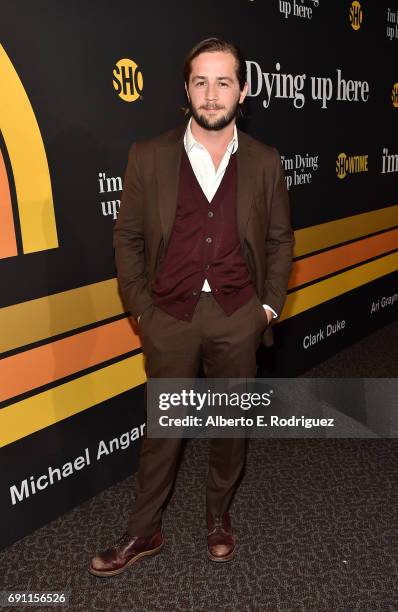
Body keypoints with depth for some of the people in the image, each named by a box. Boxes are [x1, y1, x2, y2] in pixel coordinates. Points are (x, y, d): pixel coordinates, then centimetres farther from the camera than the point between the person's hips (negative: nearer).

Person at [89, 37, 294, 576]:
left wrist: (270, 305, 1)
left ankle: (219, 515, 41)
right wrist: (141, 309, -4)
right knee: (163, 428, 13)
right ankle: (144, 531, 33)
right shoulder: (149, 157, -2)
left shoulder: (264, 162, 2)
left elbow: (279, 239, 8)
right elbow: (127, 236, 1)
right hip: (170, 317, -1)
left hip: (238, 317, 1)